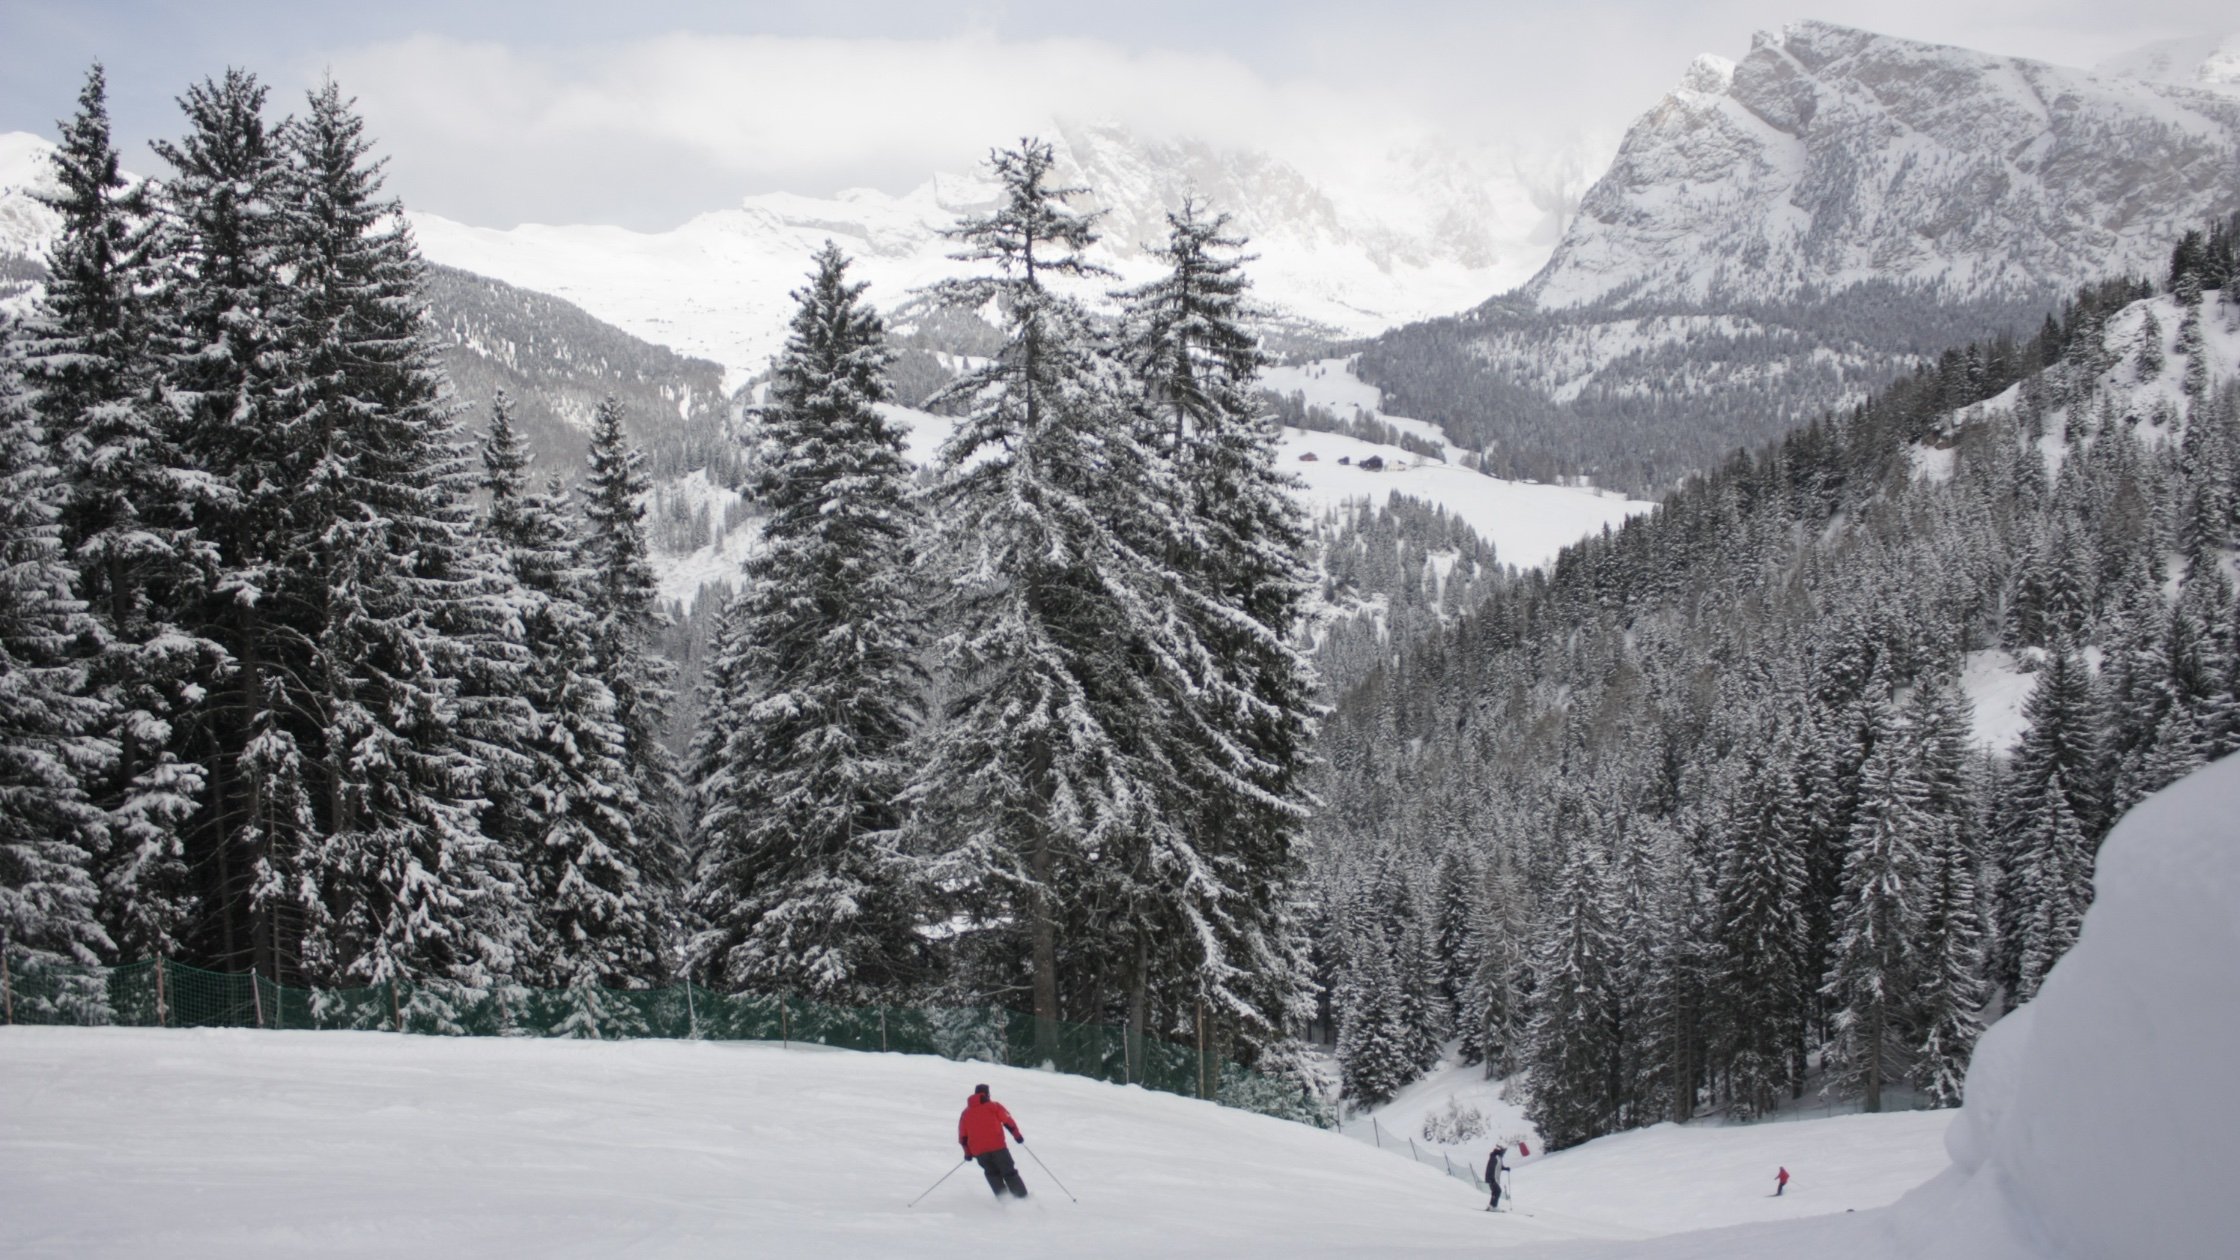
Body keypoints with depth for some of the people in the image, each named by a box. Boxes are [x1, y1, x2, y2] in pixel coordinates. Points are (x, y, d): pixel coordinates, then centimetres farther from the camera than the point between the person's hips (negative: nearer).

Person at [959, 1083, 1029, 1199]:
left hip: (978, 1150, 3)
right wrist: (1017, 1135, 8)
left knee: (992, 1173, 18)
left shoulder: (966, 1113, 17)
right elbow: (1008, 1121, -1)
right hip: (997, 1146, -3)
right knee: (1009, 1172, 5)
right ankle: (1022, 1196, -4)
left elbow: (962, 1136, 16)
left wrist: (968, 1152, 23)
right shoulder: (994, 1106, 7)